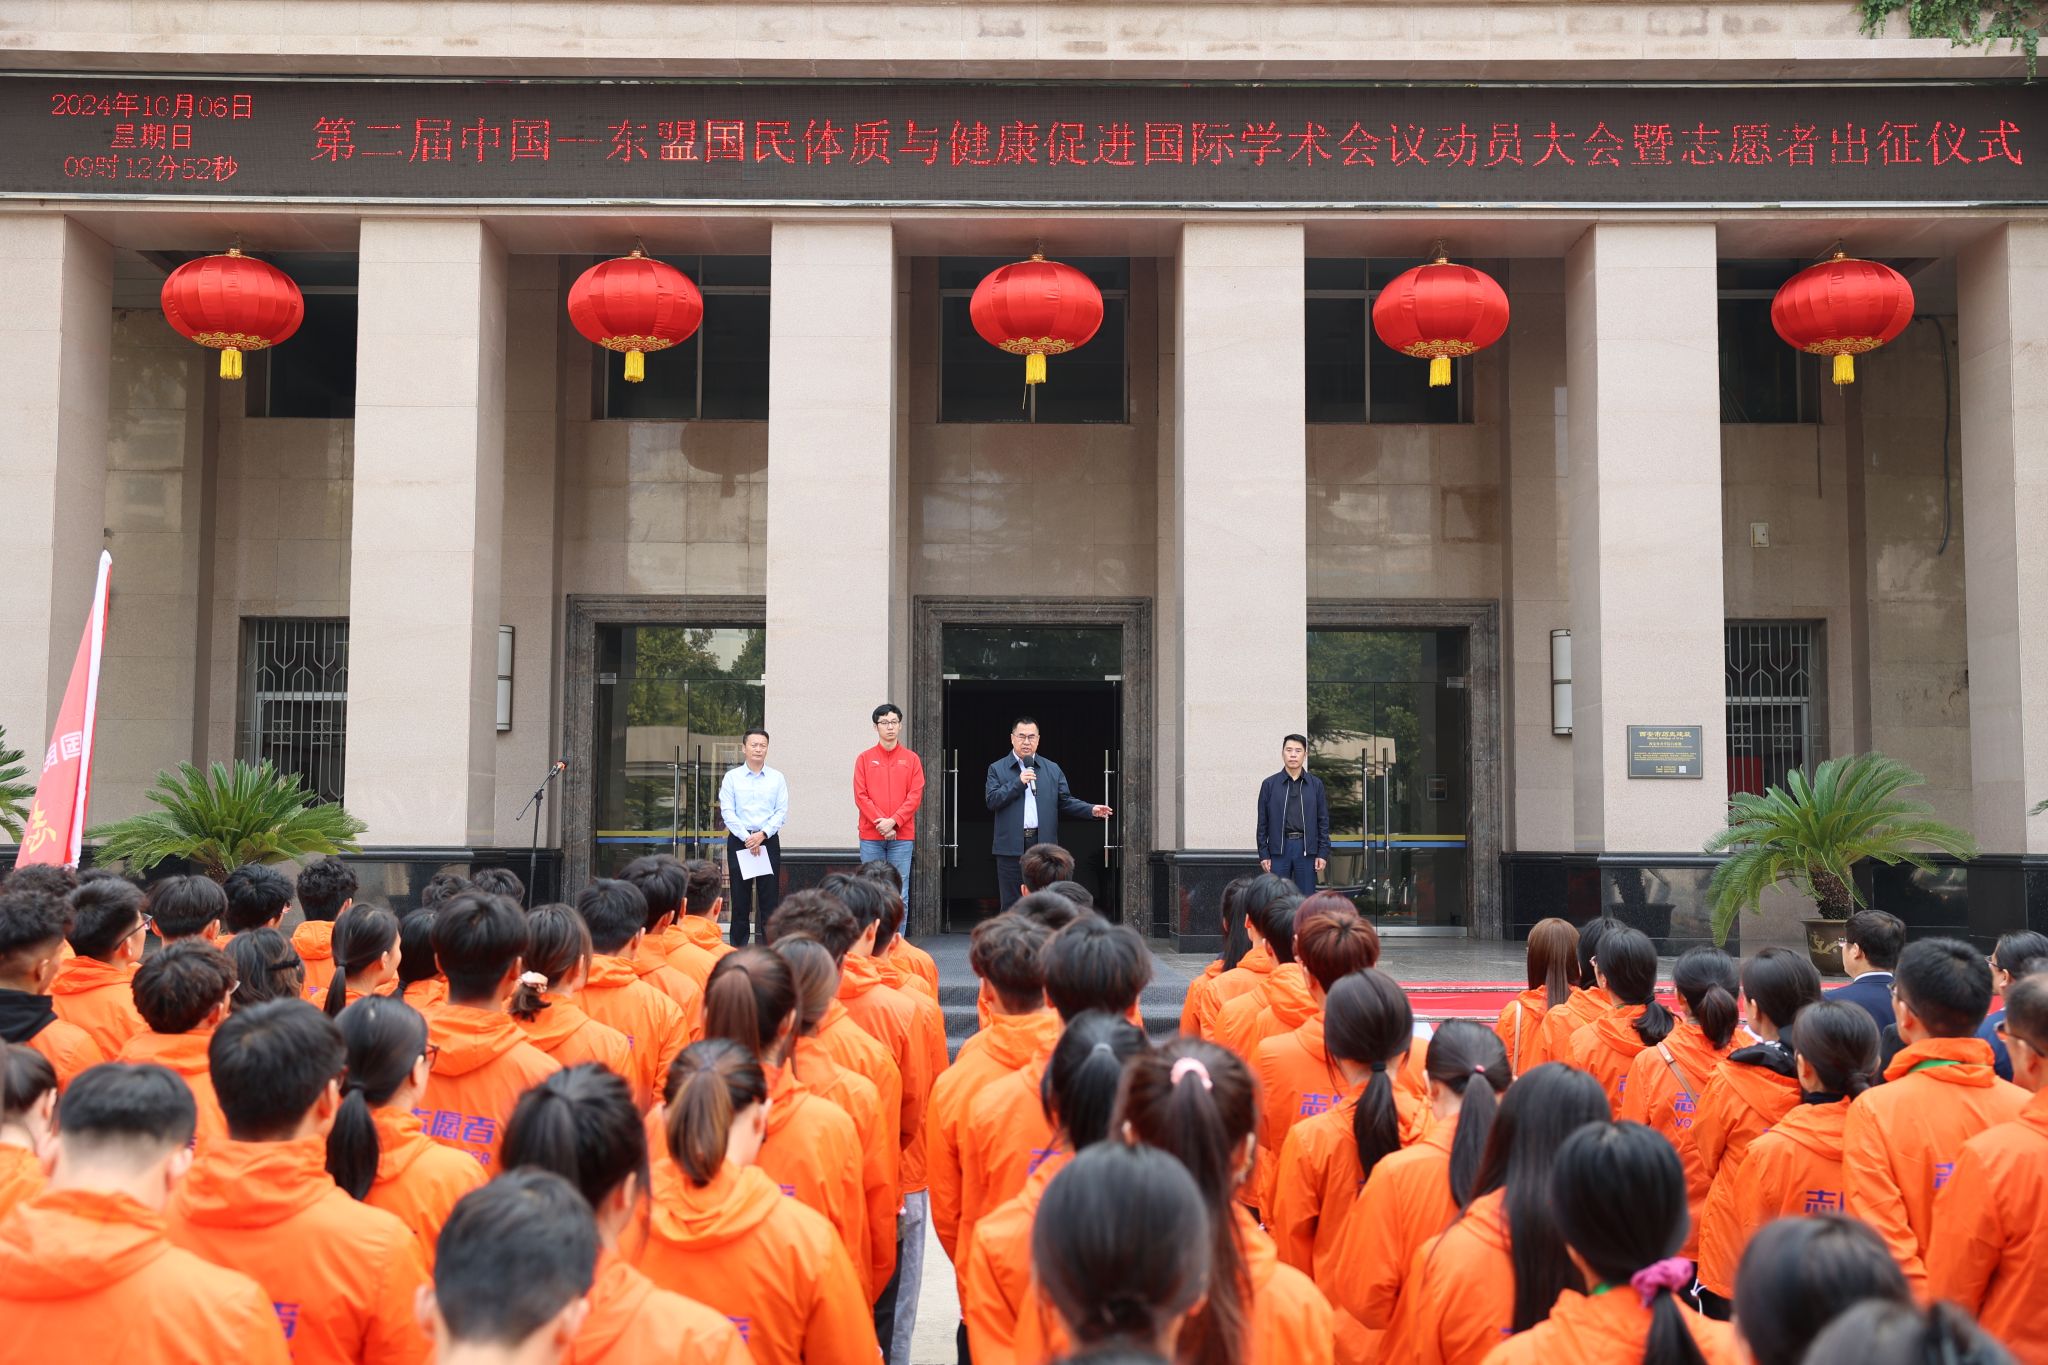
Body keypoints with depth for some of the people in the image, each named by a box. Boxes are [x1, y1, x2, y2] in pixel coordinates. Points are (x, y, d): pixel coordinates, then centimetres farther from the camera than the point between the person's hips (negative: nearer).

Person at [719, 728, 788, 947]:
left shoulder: (777, 778, 5)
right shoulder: (732, 777, 3)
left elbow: (782, 811, 0)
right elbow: (727, 811, -2)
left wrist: (762, 834, -12)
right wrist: (746, 837, -11)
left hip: (769, 840, 0)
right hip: (739, 840, 0)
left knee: (769, 896, -1)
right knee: (740, 896, 3)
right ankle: (738, 946, 10)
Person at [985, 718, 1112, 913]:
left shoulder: (1052, 769, 14)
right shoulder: (997, 769, 7)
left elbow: (1065, 802, 12)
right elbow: (992, 800, -5)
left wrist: (1091, 810, -4)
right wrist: (1018, 783, -13)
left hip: (1044, 845, 2)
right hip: (1011, 847, -2)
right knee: (1011, 904, 2)